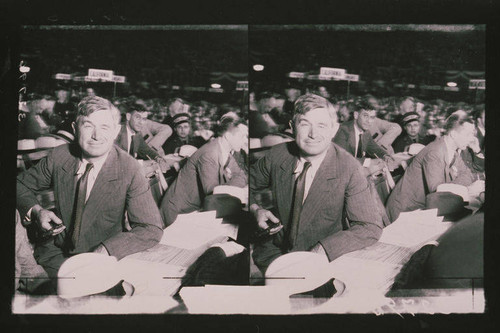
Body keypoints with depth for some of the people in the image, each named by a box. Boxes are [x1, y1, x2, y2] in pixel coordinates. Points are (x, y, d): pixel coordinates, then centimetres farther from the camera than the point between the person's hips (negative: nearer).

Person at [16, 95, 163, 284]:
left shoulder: (129, 170, -14)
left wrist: (105, 251, -29)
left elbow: (151, 229, -17)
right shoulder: (60, 156, -5)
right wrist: (36, 210, -11)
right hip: (57, 252, 3)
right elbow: (21, 184, 11)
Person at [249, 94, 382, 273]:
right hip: (275, 250, 2)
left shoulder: (349, 169, -15)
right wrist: (255, 209, -10)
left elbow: (370, 227, -16)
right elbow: (247, 184, 13)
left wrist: (323, 250, -28)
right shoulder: (276, 155, -6)